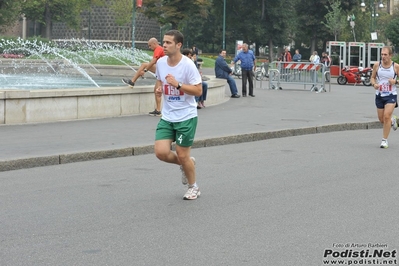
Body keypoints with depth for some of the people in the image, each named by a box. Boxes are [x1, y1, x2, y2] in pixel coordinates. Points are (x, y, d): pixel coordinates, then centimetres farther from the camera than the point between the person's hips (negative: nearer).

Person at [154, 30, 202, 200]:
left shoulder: (187, 64, -16)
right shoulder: (161, 62, 1)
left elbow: (198, 91, -17)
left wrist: (177, 84, -27)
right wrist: (159, 89, -3)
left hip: (186, 117, -5)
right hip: (167, 117, 5)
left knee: (182, 155, 1)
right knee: (161, 152, -9)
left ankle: (193, 188, 26)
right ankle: (186, 163, 24)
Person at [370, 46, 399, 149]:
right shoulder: (377, 65, -2)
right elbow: (372, 77, 9)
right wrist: (374, 84, -11)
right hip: (379, 95, 3)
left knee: (387, 116, -17)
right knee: (381, 119, 9)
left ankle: (384, 140, -5)